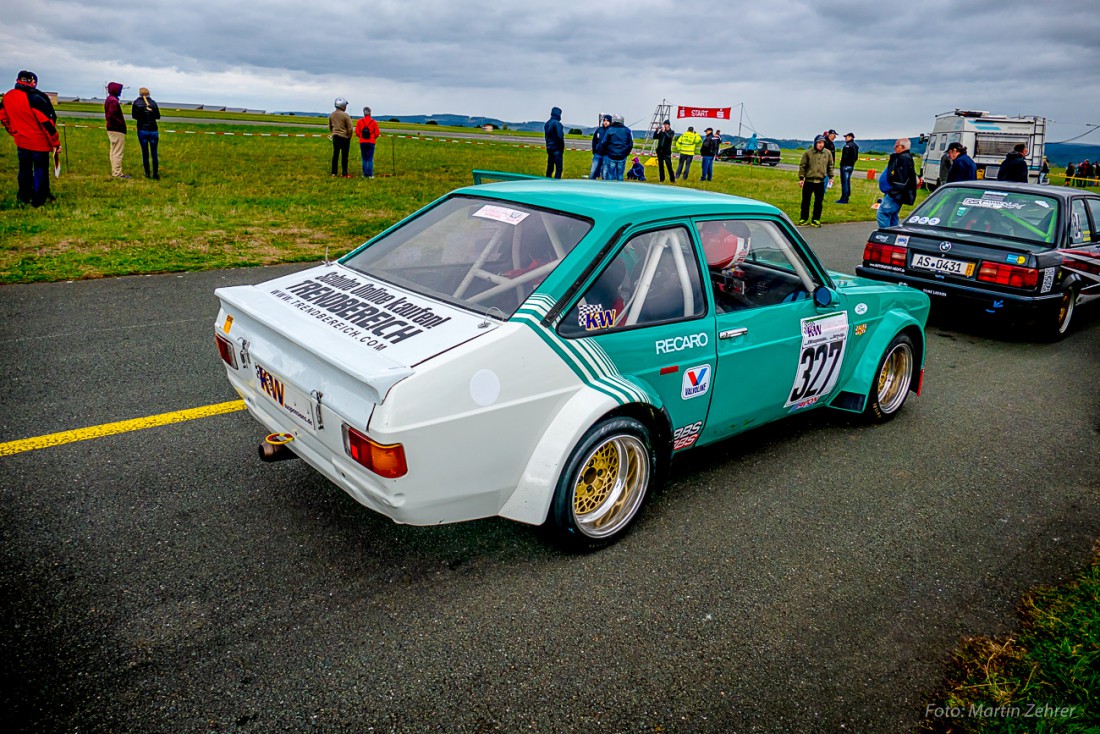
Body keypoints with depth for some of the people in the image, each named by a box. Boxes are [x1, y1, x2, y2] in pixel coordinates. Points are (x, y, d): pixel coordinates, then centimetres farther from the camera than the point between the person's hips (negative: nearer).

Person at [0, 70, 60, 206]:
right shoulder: (34, 98, -20)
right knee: (40, 169, 5)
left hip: (21, 141, 6)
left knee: (24, 168, 19)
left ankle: (24, 196, 29)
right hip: (39, 142, -6)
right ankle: (38, 199, 9)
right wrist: (55, 142, -15)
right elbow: (46, 121, -21)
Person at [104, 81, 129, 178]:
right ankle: (117, 173, -5)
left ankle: (114, 171, 19)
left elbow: (108, 115, 17)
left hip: (111, 129, 10)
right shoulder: (114, 101, -16)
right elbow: (112, 116, -25)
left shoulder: (108, 100, 15)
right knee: (118, 152, -7)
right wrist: (121, 124, -18)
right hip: (117, 130, -10)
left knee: (113, 151, 14)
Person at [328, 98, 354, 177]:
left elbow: (330, 127, 16)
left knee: (335, 155, 10)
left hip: (335, 137, 5)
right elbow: (350, 129, -11)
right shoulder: (345, 115, -14)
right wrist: (349, 137, 4)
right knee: (344, 156, 0)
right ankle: (345, 174, 4)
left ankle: (334, 173, 11)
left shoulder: (331, 115, 5)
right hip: (344, 137, -5)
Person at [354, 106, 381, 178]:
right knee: (370, 159, 2)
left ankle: (365, 174, 7)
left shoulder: (359, 121, 0)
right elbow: (377, 133, -3)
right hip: (371, 142, -1)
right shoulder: (373, 122, -3)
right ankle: (370, 174, -2)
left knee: (364, 159, 8)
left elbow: (357, 132, -1)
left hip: (362, 142, 1)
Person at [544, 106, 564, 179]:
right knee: (558, 169, -6)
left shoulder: (547, 123, 12)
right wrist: (562, 146, -6)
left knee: (549, 168, 12)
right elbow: (560, 136, -19)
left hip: (549, 148, 8)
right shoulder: (557, 123, -14)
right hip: (557, 149, -8)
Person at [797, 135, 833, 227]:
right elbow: (802, 166, -1)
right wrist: (801, 178, -4)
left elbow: (830, 166, 14)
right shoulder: (808, 153, -4)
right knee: (806, 201, 5)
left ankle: (816, 220, 14)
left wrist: (831, 177, 11)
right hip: (808, 181, -2)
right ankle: (803, 219, 16)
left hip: (820, 182, 2)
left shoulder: (828, 153, 4)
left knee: (818, 202, 5)